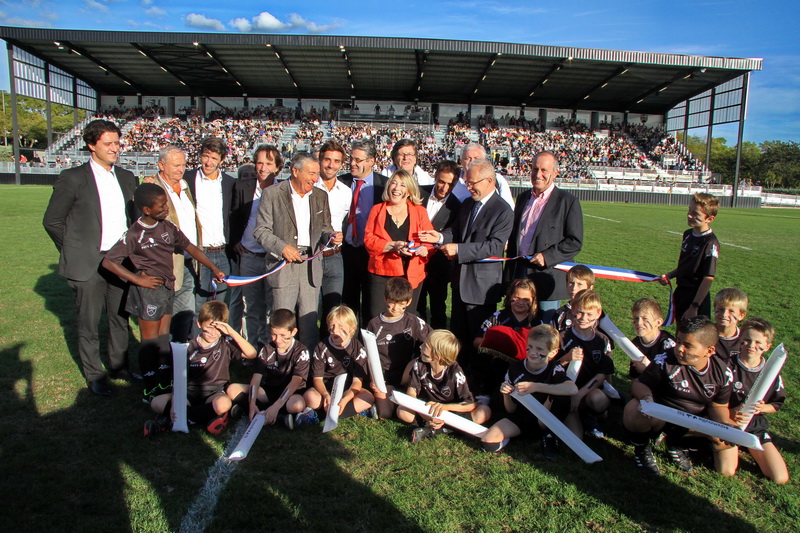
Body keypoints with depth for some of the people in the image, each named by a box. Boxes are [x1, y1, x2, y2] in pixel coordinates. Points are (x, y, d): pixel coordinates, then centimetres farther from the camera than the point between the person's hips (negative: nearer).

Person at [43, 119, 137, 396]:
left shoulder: (127, 178, 7)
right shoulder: (73, 178, -8)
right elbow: (52, 221, -3)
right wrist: (74, 251, 0)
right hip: (88, 264, -4)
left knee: (120, 317, 14)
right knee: (89, 323, 7)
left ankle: (119, 366, 30)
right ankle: (94, 375, 22)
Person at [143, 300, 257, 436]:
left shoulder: (226, 343, -2)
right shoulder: (189, 348, 2)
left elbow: (251, 354, -17)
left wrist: (232, 332, -21)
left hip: (217, 392, -2)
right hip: (191, 393, 2)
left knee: (223, 404, -37)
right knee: (156, 403, -17)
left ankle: (169, 421, -21)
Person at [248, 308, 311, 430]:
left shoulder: (301, 352, -12)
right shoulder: (266, 351, -1)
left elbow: (295, 382, -21)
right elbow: (256, 377, -12)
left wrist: (276, 406, -33)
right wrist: (252, 404, -30)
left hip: (292, 393, -5)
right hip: (268, 391, 5)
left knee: (298, 404, -40)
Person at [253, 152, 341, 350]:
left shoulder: (320, 196, 11)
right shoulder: (272, 194, -2)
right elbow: (261, 230, -3)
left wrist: (330, 236, -5)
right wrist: (282, 247, -17)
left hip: (311, 264, 3)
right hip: (284, 264, -3)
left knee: (310, 321, 6)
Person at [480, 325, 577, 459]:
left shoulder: (555, 369, -16)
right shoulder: (515, 369, -10)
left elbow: (573, 389, -41)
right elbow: (511, 410, -2)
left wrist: (536, 387, -44)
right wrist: (506, 395, -25)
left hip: (544, 420, -2)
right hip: (520, 418, 2)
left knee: (562, 396, -30)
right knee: (488, 443, -21)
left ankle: (548, 434, -5)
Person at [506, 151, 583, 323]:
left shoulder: (568, 201, -5)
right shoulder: (523, 198, 13)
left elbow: (575, 242, -7)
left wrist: (547, 256, -19)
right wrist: (509, 273, 14)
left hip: (548, 275, -5)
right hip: (519, 274, 5)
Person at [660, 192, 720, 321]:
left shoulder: (710, 243, -20)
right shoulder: (688, 234, 5)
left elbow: (708, 278, -21)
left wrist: (694, 307, -22)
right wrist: (669, 275, 3)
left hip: (697, 297, -8)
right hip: (681, 293, 8)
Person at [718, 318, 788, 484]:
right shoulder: (729, 366, -11)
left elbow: (776, 405, 8)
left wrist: (762, 408, -13)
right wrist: (731, 412, -25)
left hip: (757, 427, 3)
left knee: (781, 478, -8)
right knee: (727, 471, -20)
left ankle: (752, 449, 19)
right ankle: (733, 448, 13)